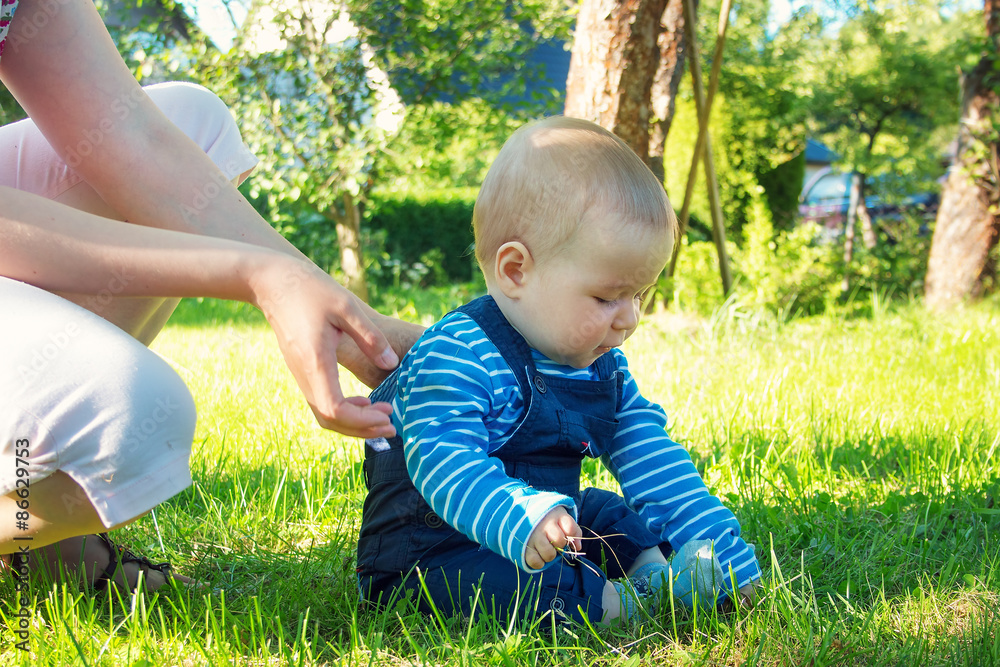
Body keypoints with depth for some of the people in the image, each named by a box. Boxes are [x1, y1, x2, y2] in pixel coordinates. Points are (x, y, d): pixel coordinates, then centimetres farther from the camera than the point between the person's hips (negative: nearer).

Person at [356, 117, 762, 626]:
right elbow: (444, 462, -36)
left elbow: (649, 459, 7)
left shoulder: (604, 367, 4)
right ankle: (612, 602, -40)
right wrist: (520, 517, -54)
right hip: (435, 542, -9)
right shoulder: (458, 356, -25)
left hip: (548, 530, 9)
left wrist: (722, 549, -1)